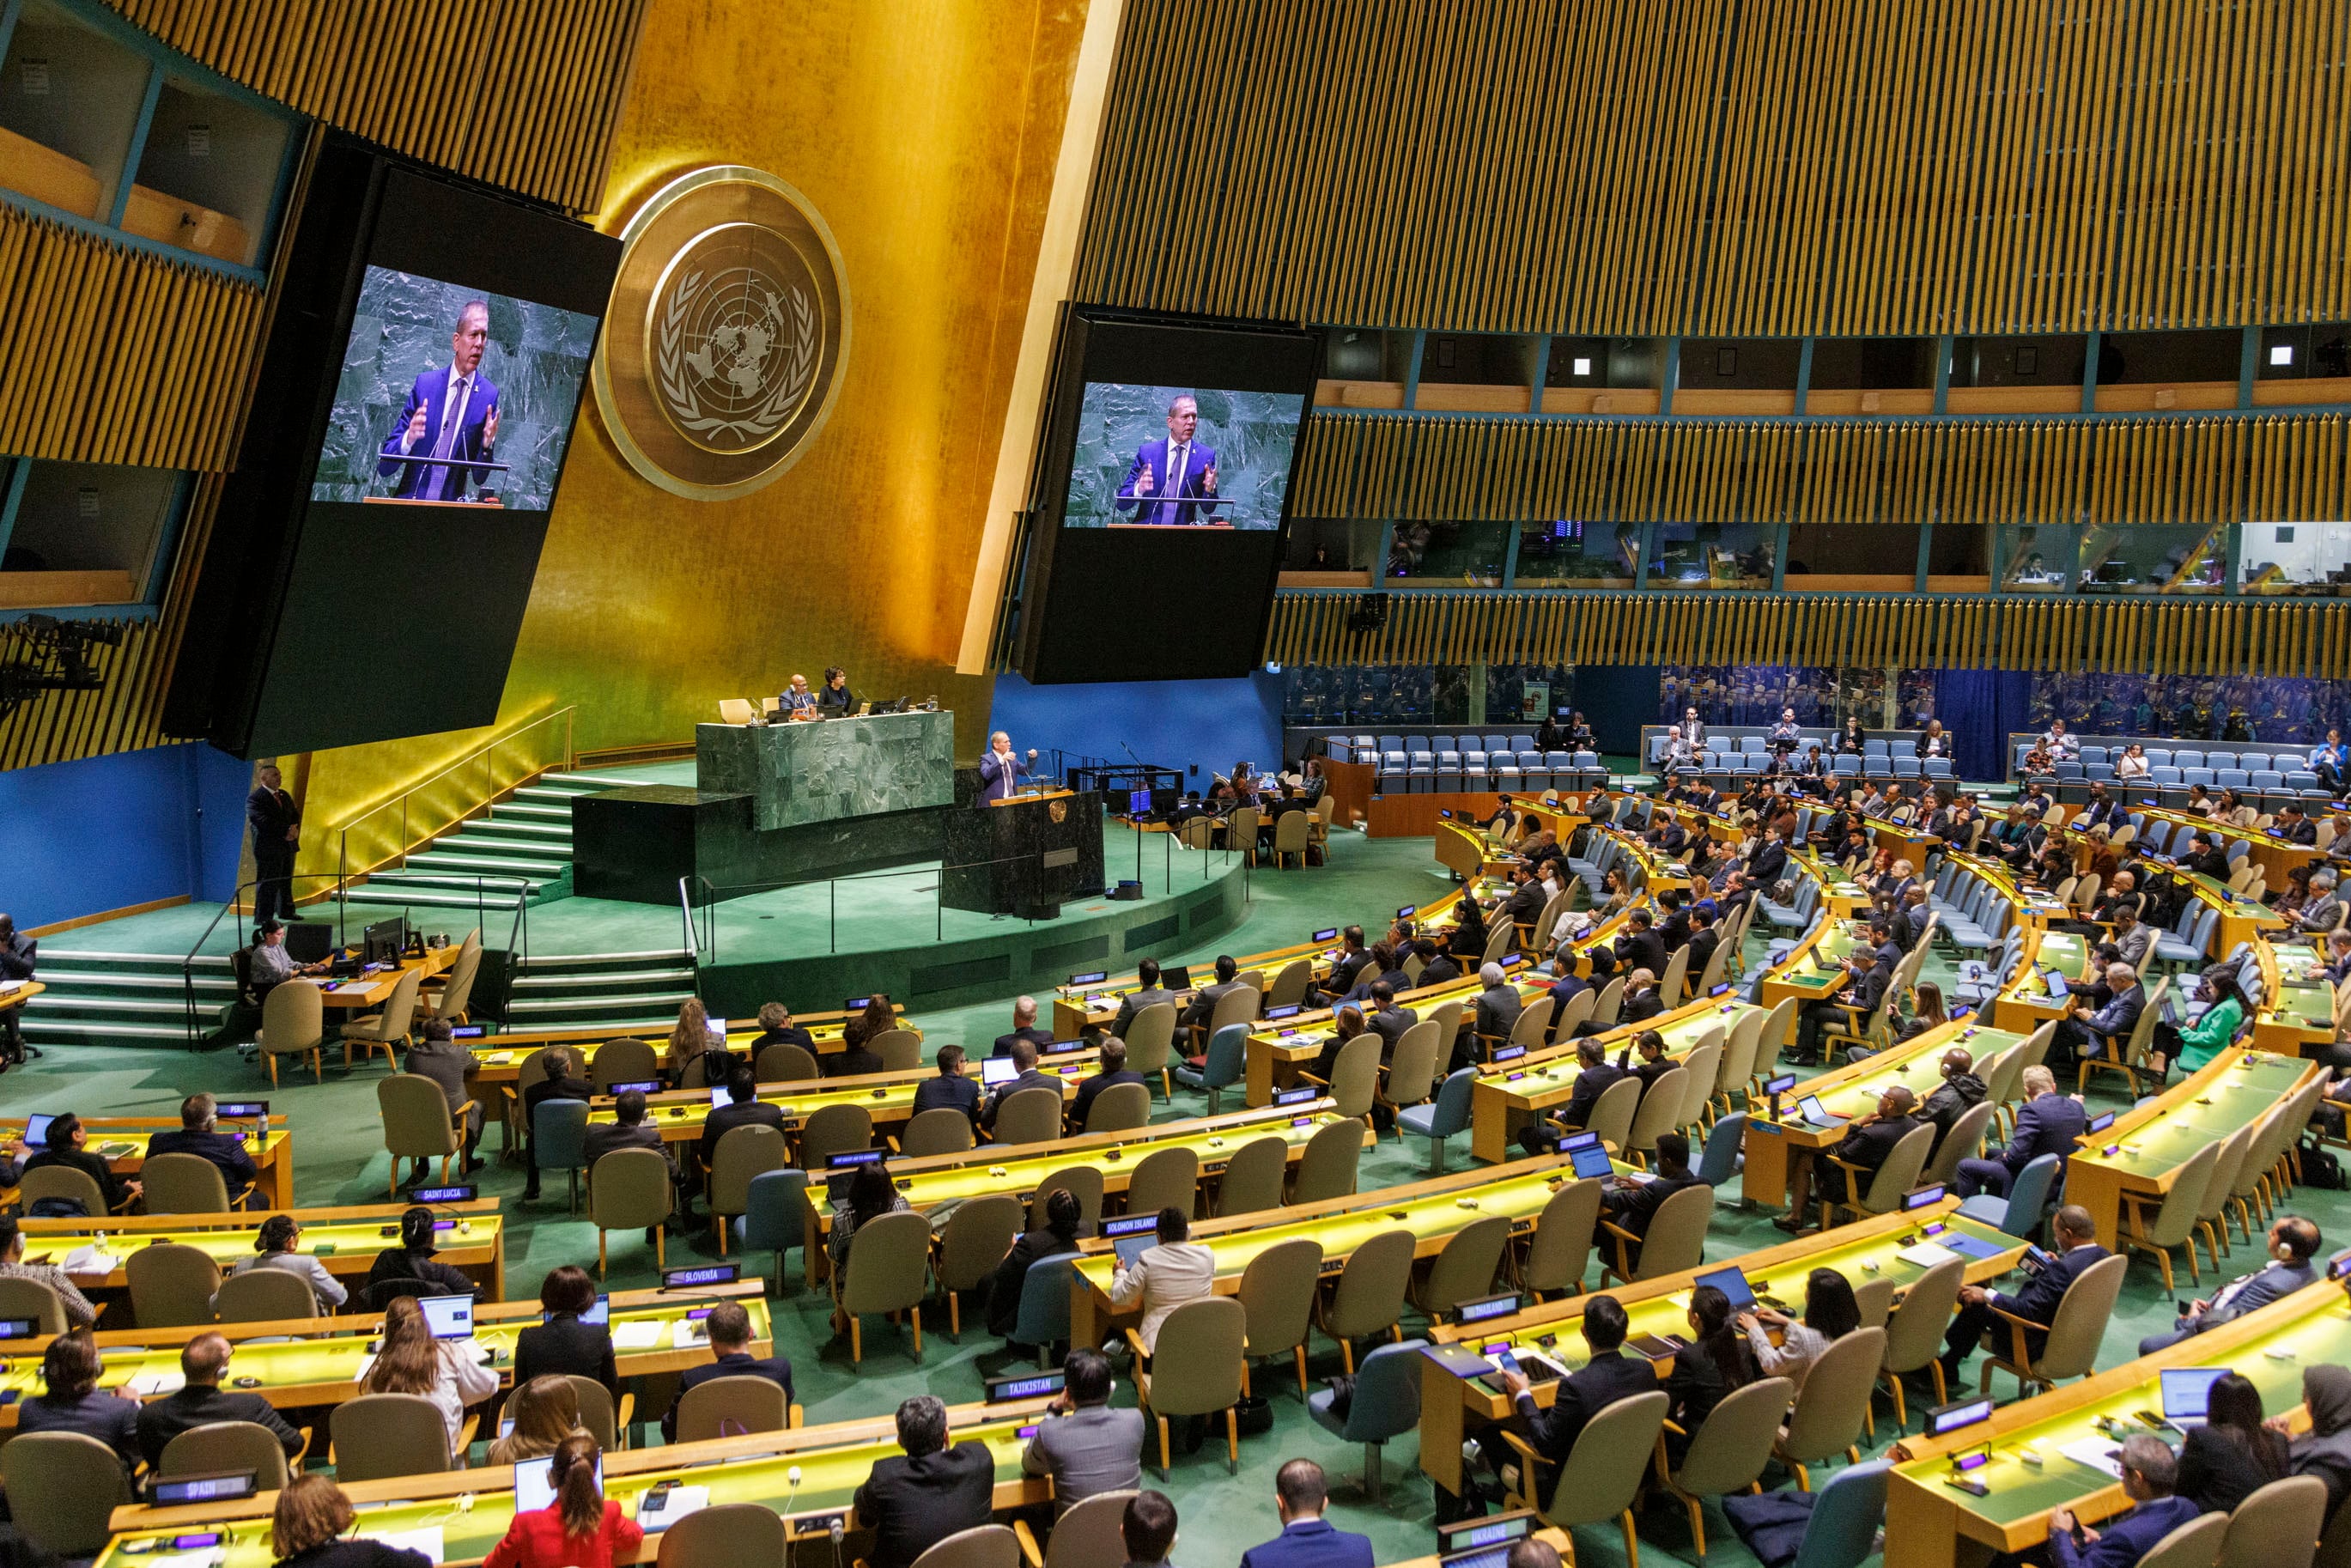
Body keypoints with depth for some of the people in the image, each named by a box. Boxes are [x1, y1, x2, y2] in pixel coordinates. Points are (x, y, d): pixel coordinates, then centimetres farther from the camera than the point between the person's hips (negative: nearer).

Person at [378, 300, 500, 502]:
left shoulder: (489, 395, 1)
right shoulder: (425, 383, 2)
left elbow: (479, 478, 5)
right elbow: (384, 467, 2)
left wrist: (487, 445, -15)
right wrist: (408, 439, -18)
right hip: (409, 501, 0)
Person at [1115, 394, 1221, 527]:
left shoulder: (1206, 455, 5)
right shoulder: (1146, 452, 4)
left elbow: (1208, 510, 7)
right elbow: (1121, 503, 4)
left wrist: (1210, 489, -13)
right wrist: (1139, 489, -16)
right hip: (1147, 529, 0)